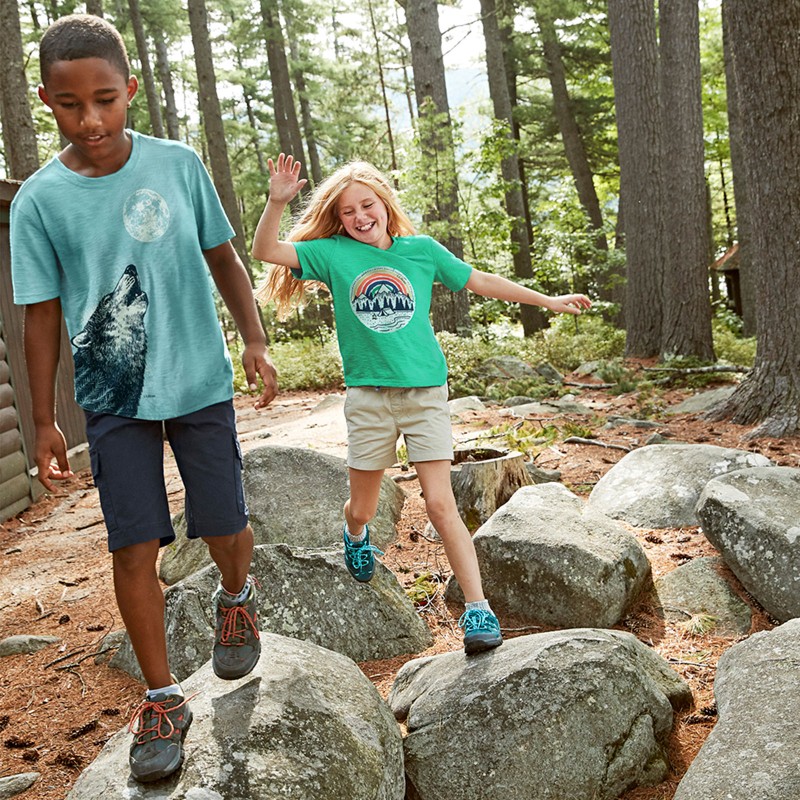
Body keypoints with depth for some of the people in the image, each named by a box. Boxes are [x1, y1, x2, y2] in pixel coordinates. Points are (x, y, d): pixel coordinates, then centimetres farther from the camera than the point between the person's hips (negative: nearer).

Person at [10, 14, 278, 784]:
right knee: (134, 545, 0)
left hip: (200, 381, 1)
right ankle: (162, 699, 16)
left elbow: (223, 259, 7)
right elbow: (41, 317, -1)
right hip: (113, 398, 0)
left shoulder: (178, 164, -5)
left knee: (224, 528, 3)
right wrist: (43, 423, 1)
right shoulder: (38, 200, -7)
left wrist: (255, 342, -2)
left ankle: (235, 594, 39)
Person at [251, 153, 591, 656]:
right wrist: (278, 201, -18)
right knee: (363, 507, 11)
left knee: (441, 504, -9)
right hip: (368, 395, 1)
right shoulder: (334, 253, 2)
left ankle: (478, 609, -4)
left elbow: (480, 282, 12)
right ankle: (356, 534, 48)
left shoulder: (421, 250, 4)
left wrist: (547, 301, 15)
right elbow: (266, 251, -2)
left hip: (426, 392, -1)